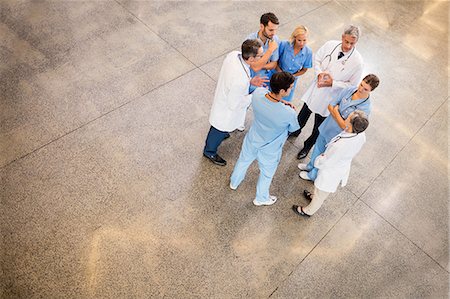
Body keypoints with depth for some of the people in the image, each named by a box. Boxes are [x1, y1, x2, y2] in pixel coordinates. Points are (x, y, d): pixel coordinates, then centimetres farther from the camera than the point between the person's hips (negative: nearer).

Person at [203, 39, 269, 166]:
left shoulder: (233, 54, -20)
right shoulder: (240, 80, -44)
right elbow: (234, 104, -28)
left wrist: (250, 80, -11)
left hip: (223, 97, 7)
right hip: (227, 111, -7)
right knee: (220, 132, 22)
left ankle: (221, 133, 69)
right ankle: (209, 151, 50)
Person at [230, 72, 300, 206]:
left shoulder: (258, 93, -27)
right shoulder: (289, 113, -38)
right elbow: (293, 129, -14)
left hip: (252, 140, 4)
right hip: (269, 150, -4)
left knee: (243, 161, 33)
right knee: (266, 174, 26)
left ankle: (234, 182, 63)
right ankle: (261, 198, 54)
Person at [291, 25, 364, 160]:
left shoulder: (357, 61, -23)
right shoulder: (330, 45, -15)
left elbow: (352, 84, -14)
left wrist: (333, 83, -26)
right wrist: (319, 73, -18)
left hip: (329, 97, -3)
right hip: (316, 88, 3)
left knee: (318, 126, 16)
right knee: (303, 115, 25)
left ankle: (307, 146, 43)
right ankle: (295, 131, 57)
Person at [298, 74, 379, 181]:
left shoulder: (365, 108, -28)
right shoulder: (350, 89, -14)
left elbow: (345, 126, -26)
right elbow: (330, 106, -8)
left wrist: (336, 111, -19)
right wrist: (338, 116, -22)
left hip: (336, 136, -5)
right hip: (326, 127, 5)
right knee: (318, 147, 28)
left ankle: (313, 175, 44)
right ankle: (311, 166, 56)